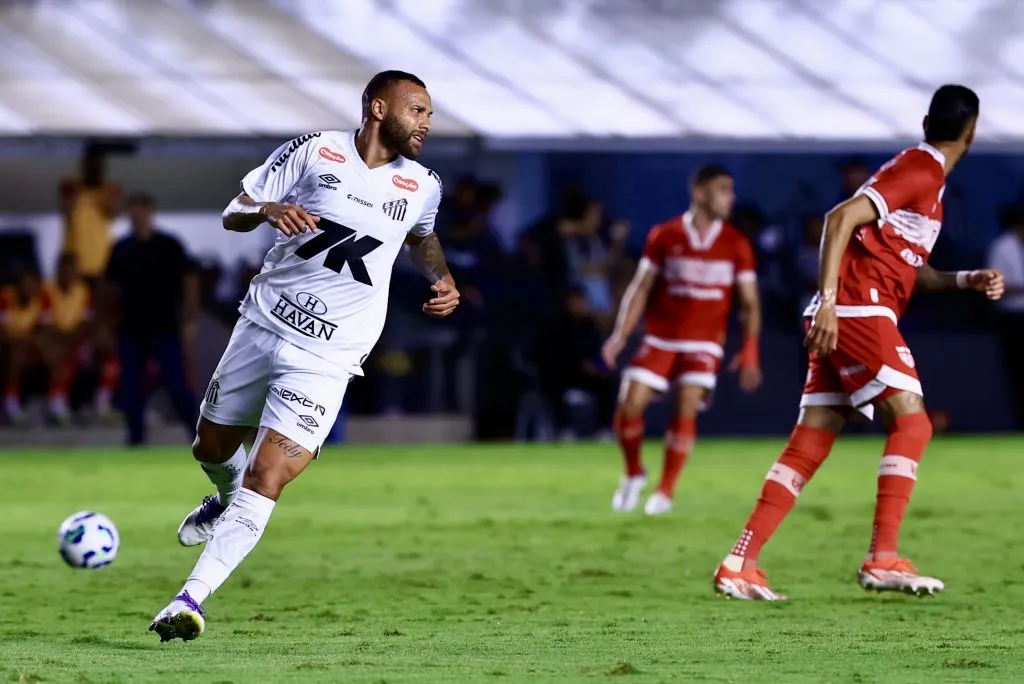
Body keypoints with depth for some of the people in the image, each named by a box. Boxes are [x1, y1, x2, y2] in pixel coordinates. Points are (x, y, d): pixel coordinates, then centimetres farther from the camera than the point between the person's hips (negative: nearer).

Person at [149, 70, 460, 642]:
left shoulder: (422, 186, 1)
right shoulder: (314, 151, -5)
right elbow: (234, 214, -1)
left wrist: (443, 277, 6)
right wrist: (268, 209, -23)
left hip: (325, 358, -1)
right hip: (263, 324, 1)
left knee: (265, 483, -15)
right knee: (212, 448, 19)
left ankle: (191, 600, -15)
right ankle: (227, 501, 55)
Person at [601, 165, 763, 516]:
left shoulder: (736, 245, 0)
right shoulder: (664, 236, -1)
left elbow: (750, 302, 3)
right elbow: (641, 288, 4)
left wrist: (749, 351, -9)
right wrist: (620, 335, -5)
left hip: (703, 344, 0)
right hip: (660, 339, 0)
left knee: (686, 409, -17)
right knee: (629, 405, -10)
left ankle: (665, 491, -4)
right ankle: (634, 474, 17)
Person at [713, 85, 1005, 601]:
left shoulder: (921, 172, 22)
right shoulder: (921, 171, -7)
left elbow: (908, 271, 28)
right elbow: (842, 218, -19)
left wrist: (967, 281, 14)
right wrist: (828, 300, -24)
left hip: (841, 317, 9)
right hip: (860, 310, -9)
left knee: (809, 445, 5)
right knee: (911, 422, -11)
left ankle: (740, 564, 1)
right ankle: (882, 559, -17)